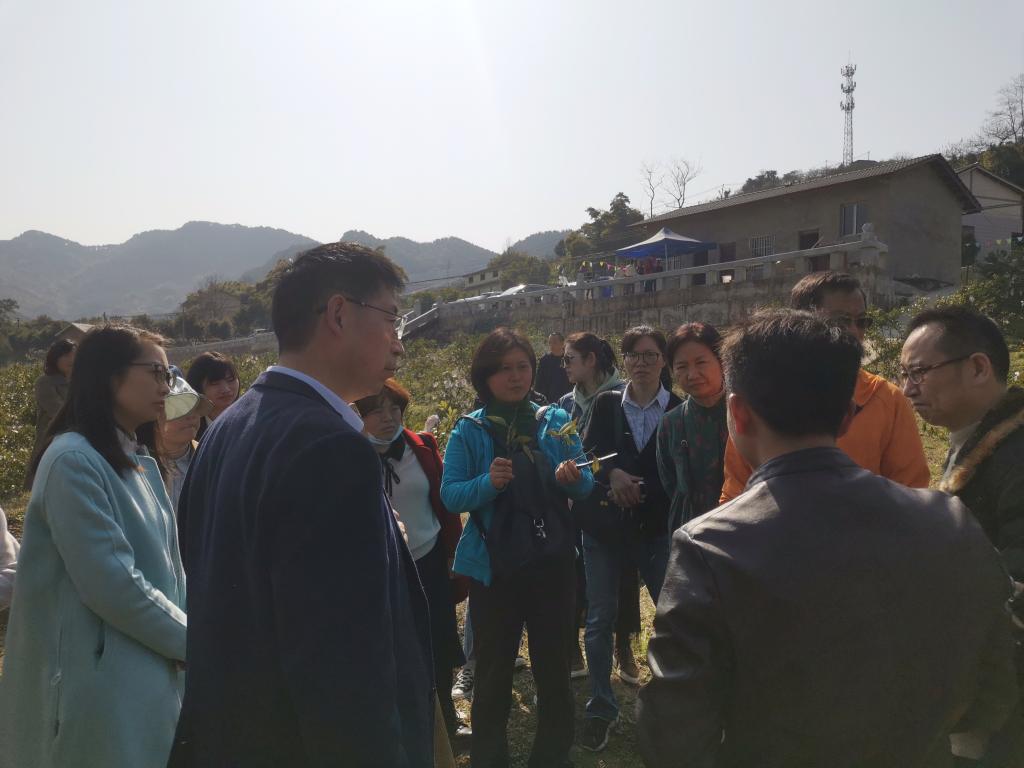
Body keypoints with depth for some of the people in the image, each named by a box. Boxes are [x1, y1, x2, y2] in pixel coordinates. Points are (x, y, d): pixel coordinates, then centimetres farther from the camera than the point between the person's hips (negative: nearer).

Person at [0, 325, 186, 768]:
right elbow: (113, 584, -23)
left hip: (150, 673, 8)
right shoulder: (73, 460, -18)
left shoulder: (140, 461, 10)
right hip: (100, 682, -8)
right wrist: (192, 641, -13)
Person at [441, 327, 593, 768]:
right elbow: (450, 496, -11)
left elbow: (586, 484, 1)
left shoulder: (554, 420, 1)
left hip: (552, 563, 2)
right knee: (493, 670, 11)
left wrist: (571, 478, -21)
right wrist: (488, 483, -29)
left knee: (554, 667, 13)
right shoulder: (468, 430, -4)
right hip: (493, 566, -1)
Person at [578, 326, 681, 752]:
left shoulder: (679, 409, -2)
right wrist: (612, 474, -20)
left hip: (658, 527, -1)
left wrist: (638, 489, -15)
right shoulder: (606, 404, 4)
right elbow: (587, 453, -3)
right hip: (604, 525, 1)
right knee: (599, 618, 6)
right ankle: (601, 707, 22)